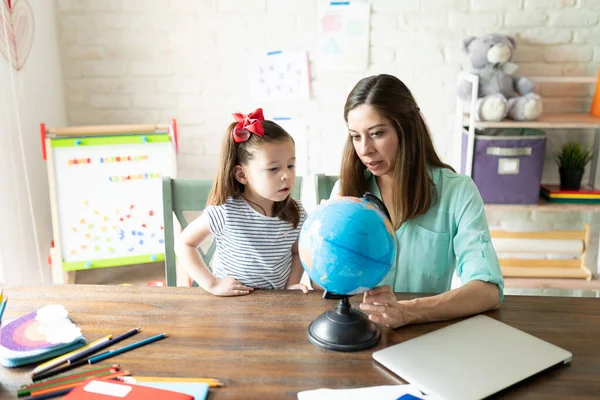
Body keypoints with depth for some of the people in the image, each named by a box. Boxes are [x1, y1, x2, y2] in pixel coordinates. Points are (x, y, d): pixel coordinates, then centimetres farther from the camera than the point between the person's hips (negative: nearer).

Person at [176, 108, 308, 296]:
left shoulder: (296, 213, -3)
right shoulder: (226, 212, -15)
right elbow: (184, 244, -6)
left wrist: (291, 285, -2)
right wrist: (212, 284, -13)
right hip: (232, 302, -2)